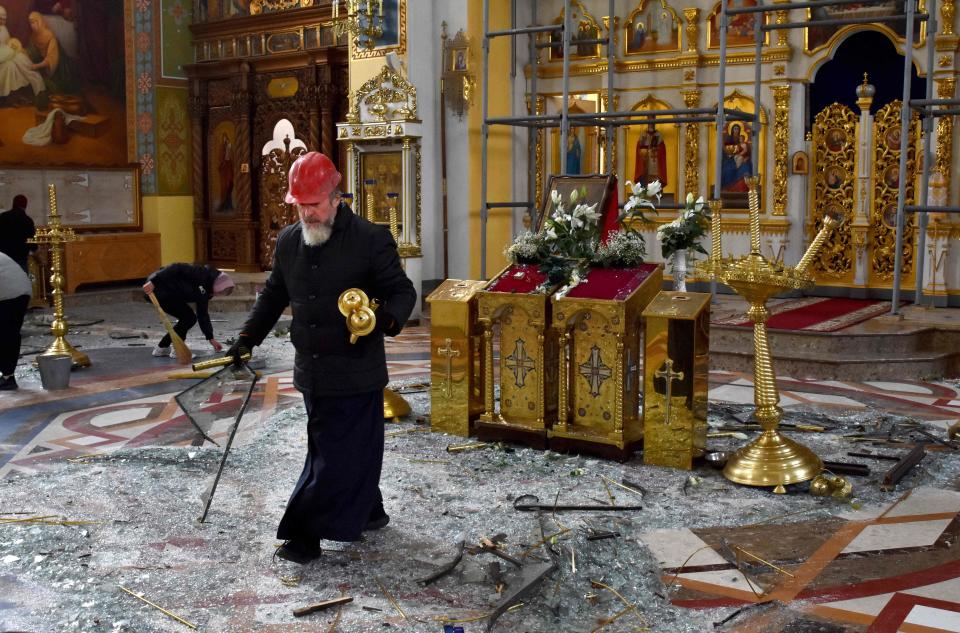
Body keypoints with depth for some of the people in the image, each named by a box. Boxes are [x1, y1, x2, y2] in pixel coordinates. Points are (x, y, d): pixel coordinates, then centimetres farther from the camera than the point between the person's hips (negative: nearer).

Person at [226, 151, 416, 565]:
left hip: (355, 375, -6)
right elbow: (273, 296, 20)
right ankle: (368, 512, 34)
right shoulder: (288, 242, 8)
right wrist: (248, 337, 12)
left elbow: (402, 291, -6)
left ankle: (305, 535, 5)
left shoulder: (371, 239, -10)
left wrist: (387, 319, -27)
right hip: (311, 372, 6)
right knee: (353, 448, 17)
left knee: (337, 455, -2)